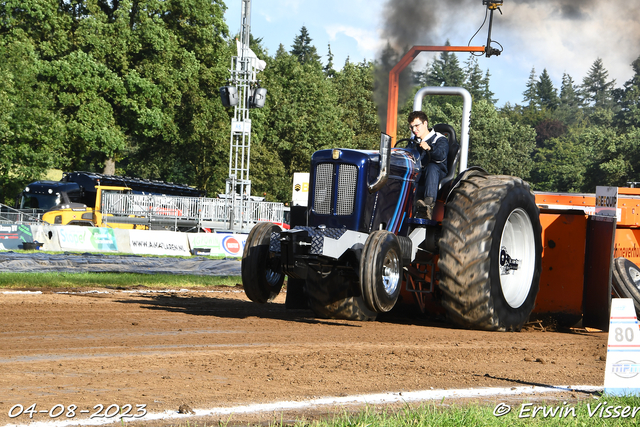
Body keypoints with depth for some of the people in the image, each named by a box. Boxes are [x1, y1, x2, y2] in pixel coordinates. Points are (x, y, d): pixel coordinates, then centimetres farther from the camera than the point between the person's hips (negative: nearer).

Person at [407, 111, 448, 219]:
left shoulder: (440, 139, 0)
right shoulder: (414, 140, 23)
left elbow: (441, 156, -20)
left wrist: (429, 148, -40)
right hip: (416, 173, 5)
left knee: (432, 167, -41)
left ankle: (429, 203, -60)